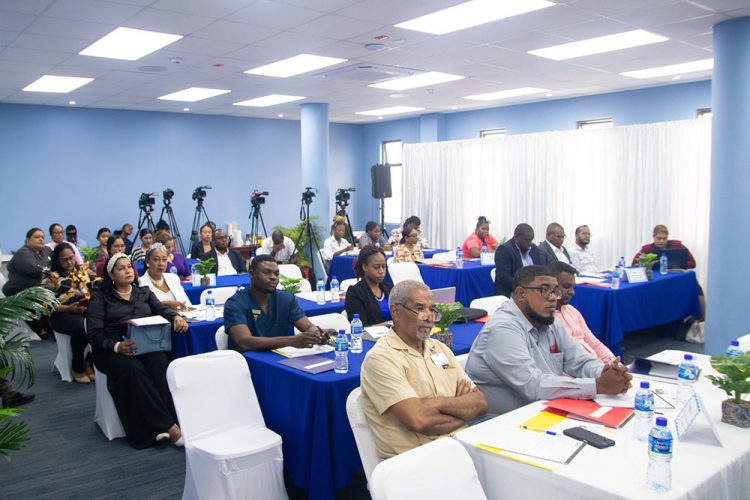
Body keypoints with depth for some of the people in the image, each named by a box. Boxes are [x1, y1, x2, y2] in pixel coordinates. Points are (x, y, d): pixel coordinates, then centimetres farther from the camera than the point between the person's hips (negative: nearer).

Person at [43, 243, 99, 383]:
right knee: (81, 328, -36)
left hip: (89, 310, 3)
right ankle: (78, 368, -13)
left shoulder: (83, 270, 17)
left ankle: (89, 362, -10)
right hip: (62, 314, -3)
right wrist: (70, 308, -17)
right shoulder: (51, 276, 5)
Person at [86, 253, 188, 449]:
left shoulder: (144, 292, 23)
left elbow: (161, 309, 6)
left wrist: (175, 317, -19)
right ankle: (169, 426, -37)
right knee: (134, 368, -35)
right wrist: (117, 347, -22)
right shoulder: (100, 298, 11)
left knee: (159, 362, -32)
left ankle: (162, 428, -39)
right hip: (111, 350, -2)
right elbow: (95, 335, -1)